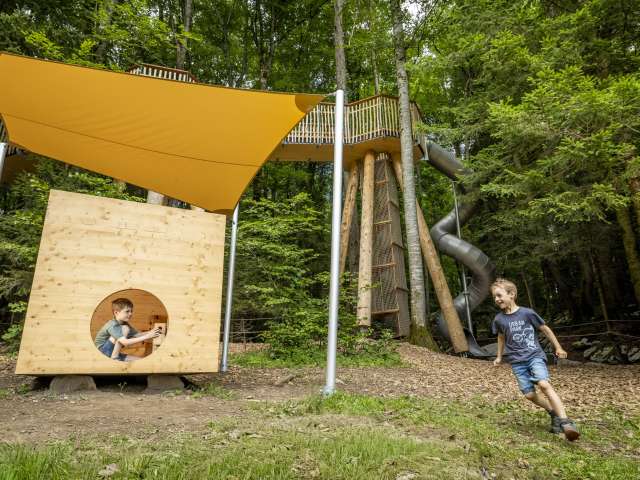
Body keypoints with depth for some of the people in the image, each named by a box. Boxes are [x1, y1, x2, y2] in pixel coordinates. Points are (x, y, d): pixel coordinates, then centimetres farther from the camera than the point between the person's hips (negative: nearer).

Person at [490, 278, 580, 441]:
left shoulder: (527, 313, -10)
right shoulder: (499, 319, 0)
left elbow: (545, 329, 4)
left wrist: (558, 347, 10)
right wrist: (499, 356, 25)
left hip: (535, 355, -3)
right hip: (517, 362, 3)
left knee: (544, 384, -25)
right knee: (529, 394, -2)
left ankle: (565, 421, -22)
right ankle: (554, 413, 23)